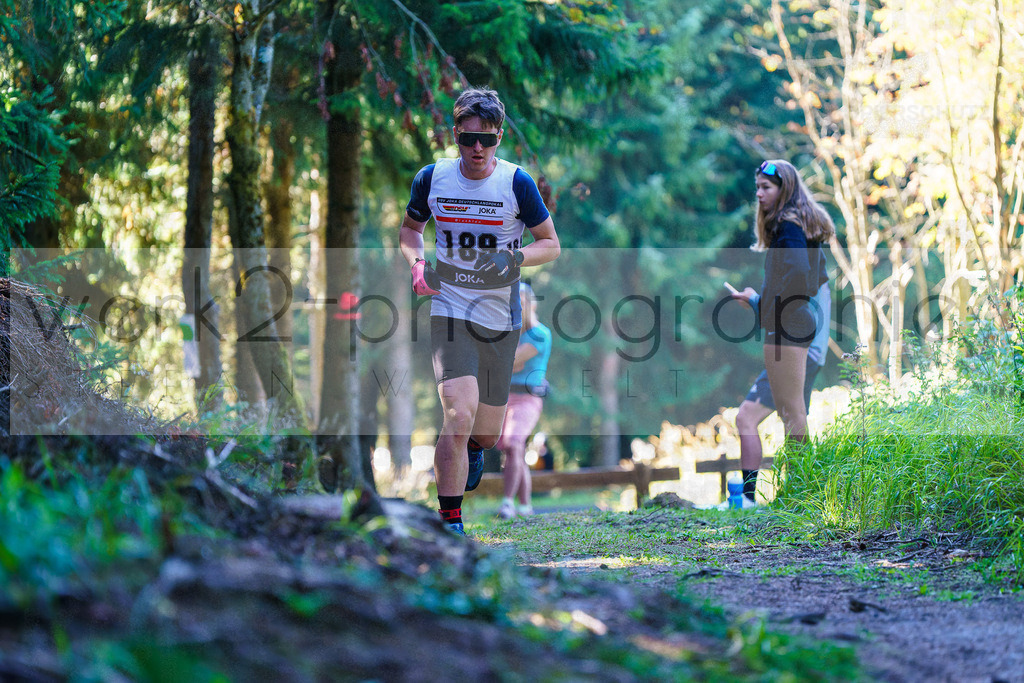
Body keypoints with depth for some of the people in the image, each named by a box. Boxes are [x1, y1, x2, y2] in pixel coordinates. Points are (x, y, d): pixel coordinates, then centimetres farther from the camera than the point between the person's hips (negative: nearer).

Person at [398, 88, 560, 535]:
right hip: (450, 310, -1)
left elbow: (551, 244, 1)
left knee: (486, 434, 12)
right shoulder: (432, 178, -2)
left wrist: (515, 258, -19)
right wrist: (417, 262, -5)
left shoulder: (517, 183, -7)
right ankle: (450, 521, -12)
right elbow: (410, 228, 16)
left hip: (501, 318, 1)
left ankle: (474, 449, 51)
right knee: (459, 418, -21)